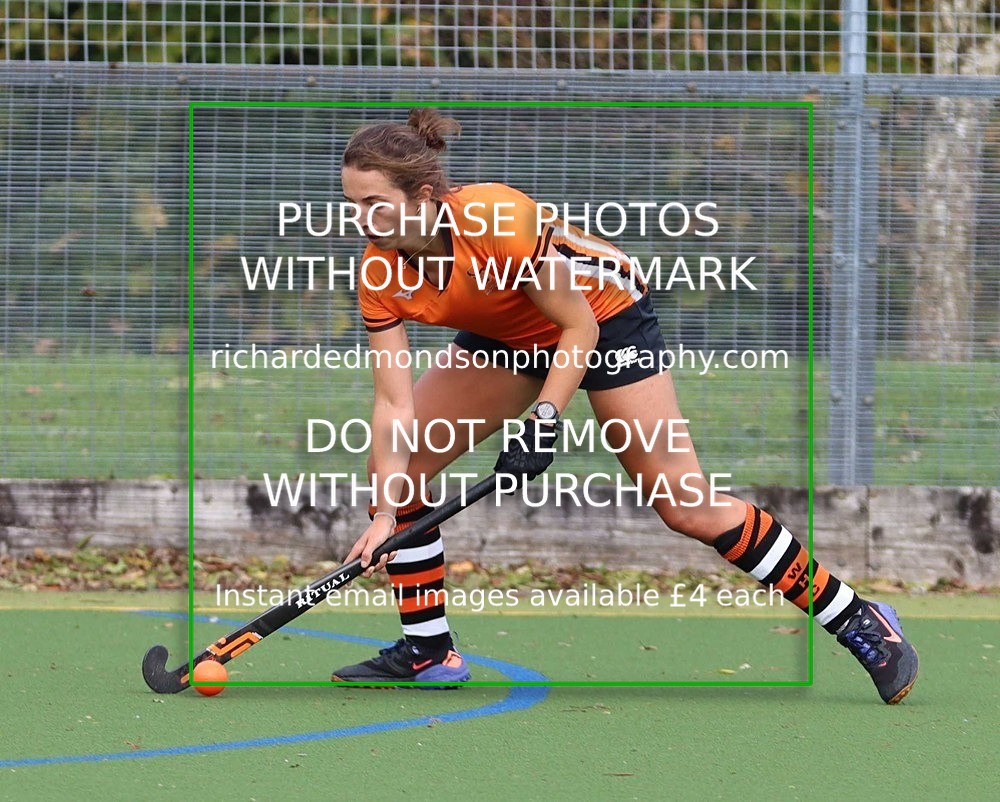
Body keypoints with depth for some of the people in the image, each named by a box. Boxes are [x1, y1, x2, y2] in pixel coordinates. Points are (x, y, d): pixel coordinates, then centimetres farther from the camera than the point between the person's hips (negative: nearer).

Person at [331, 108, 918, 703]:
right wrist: (384, 513, -26)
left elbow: (579, 328, -25)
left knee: (686, 505, -10)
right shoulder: (381, 272, -20)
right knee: (395, 466, -6)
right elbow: (395, 402, -18)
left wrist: (543, 420, -35)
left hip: (601, 317, -6)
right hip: (503, 337, 6)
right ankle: (428, 653, 6)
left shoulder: (501, 220, -37)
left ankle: (861, 623, 0)